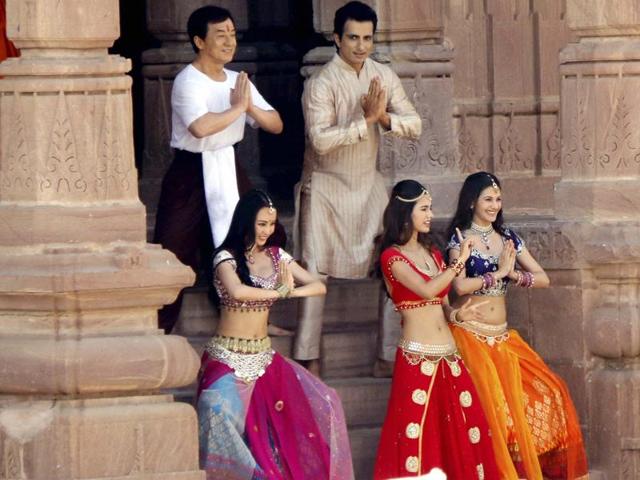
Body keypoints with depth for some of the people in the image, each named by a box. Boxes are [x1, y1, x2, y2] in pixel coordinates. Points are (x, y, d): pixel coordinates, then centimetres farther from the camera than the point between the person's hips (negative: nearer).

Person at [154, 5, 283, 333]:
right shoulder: (187, 82, -15)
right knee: (173, 251, -9)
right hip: (191, 173, -7)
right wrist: (238, 107, -21)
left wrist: (252, 108, -14)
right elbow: (200, 127, -33)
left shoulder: (238, 81, 8)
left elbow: (276, 125, 6)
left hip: (229, 171, 7)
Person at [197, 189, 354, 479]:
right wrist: (279, 292, -17)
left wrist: (291, 292, -15)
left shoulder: (276, 257, 8)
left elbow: (318, 286, 5)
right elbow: (237, 291, -30)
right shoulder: (226, 258, -9)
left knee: (321, 404, 1)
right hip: (229, 355, -6)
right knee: (221, 411, -32)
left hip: (263, 355, 6)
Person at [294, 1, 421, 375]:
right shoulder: (322, 84, -17)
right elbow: (320, 140, -28)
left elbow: (414, 126, -3)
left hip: (369, 183, 5)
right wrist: (365, 120, -30)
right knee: (317, 271, -4)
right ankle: (309, 356, 0)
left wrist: (385, 118, -22)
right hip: (327, 186, -5)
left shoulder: (384, 76, 0)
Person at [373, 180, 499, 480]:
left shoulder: (432, 253, 16)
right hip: (417, 359, -7)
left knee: (463, 436, 2)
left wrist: (457, 314, -2)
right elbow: (427, 290, -21)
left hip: (448, 356, 7)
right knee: (419, 437, -7)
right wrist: (459, 262, -16)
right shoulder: (392, 256, -6)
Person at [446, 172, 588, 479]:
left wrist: (514, 275, -11)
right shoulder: (460, 240, -5)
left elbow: (543, 279, 6)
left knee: (547, 393, -3)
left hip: (503, 338, 5)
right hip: (472, 336, -5)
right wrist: (498, 273, -13)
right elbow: (460, 286, -21)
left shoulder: (507, 238, 10)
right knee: (491, 411, -12)